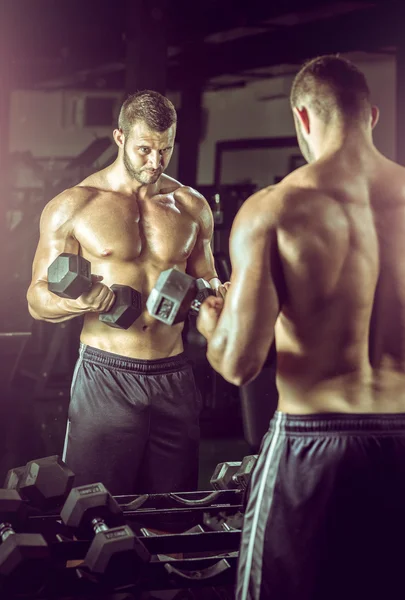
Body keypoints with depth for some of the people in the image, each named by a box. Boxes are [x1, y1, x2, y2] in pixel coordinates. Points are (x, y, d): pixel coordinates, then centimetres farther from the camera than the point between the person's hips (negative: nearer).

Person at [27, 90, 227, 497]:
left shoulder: (192, 207, 10)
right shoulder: (72, 207, 0)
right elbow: (37, 299, 1)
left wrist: (217, 294, -1)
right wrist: (77, 302, -21)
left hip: (174, 380, 3)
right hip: (105, 378, -3)